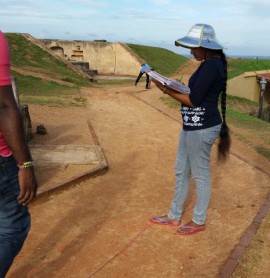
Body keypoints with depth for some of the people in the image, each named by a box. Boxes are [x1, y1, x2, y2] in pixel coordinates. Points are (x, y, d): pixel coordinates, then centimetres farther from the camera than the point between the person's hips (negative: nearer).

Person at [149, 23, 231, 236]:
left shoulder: (211, 65, -19)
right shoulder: (212, 63, 12)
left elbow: (194, 101, -20)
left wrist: (167, 90, -12)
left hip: (201, 128, -10)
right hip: (193, 127, 10)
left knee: (200, 175, 6)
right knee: (181, 171, 17)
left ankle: (199, 222, 25)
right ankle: (174, 216, 32)